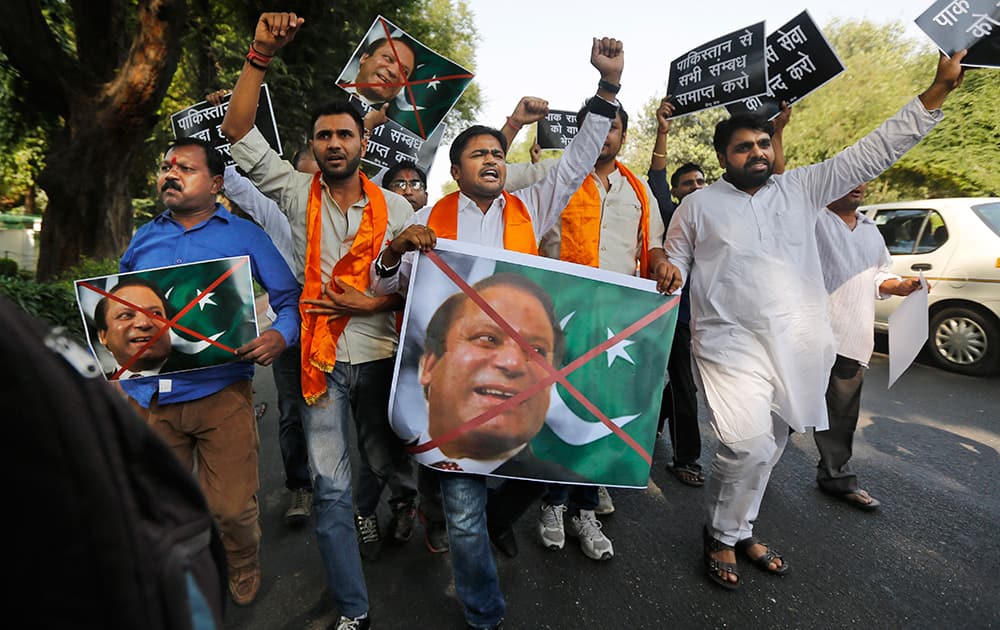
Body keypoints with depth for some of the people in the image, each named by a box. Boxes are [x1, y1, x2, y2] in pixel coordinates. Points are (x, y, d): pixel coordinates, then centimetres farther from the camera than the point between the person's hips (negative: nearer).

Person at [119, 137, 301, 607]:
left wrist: (280, 334, -21)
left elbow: (291, 298, -1)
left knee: (232, 507, 0)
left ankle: (244, 566, 34)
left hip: (221, 393, -3)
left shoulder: (245, 236, 2)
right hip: (148, 395, 4)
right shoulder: (143, 239, 13)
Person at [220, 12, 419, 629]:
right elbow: (239, 132, -4)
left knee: (387, 459, 18)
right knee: (329, 487, 1)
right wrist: (262, 56, -13)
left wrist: (373, 303, -14)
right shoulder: (297, 193, 2)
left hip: (381, 356, 0)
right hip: (321, 360, 0)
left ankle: (401, 498, 57)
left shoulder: (396, 207, 2)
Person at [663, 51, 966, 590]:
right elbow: (672, 268, 9)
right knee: (748, 446, -17)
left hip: (795, 347, 4)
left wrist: (938, 90, 5)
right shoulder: (698, 206, 4)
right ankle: (722, 535, 9)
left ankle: (741, 530, 34)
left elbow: (874, 152, 10)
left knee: (767, 448, 14)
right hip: (732, 345, -4)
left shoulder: (800, 188, 10)